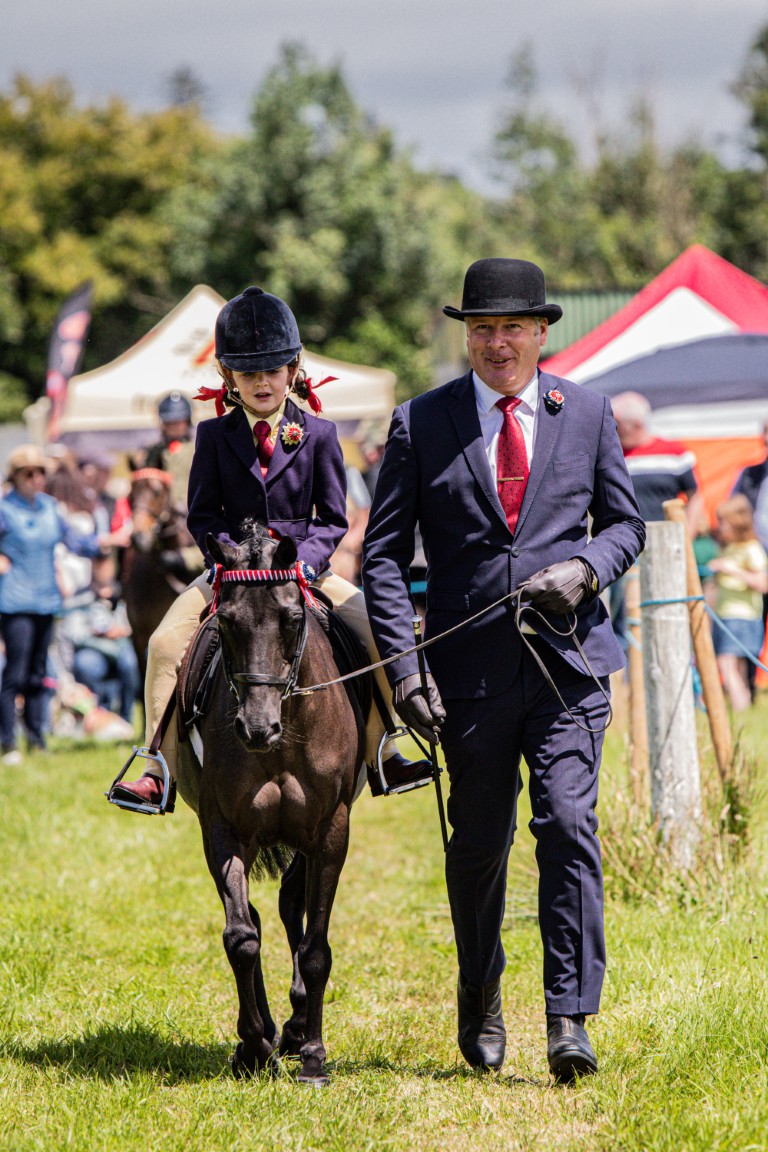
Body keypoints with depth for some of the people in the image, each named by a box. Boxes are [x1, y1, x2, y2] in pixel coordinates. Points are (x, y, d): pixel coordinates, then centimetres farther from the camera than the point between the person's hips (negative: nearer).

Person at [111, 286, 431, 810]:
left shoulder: (318, 434, 2)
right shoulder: (214, 435, 4)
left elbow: (333, 519, 1)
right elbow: (203, 515, 3)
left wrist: (301, 562, -17)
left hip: (305, 567, 0)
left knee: (381, 634, -20)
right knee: (166, 642, -20)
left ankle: (379, 754, -5)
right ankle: (161, 765, -12)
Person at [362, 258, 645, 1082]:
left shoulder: (587, 413, 7)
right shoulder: (421, 424, 3)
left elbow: (624, 522, 14)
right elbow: (383, 553, 1)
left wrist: (585, 568, -9)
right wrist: (403, 665, -9)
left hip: (568, 658, 0)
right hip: (469, 666, 0)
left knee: (568, 825, -13)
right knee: (480, 842, 10)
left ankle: (569, 1020, -11)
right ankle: (479, 999, 33)